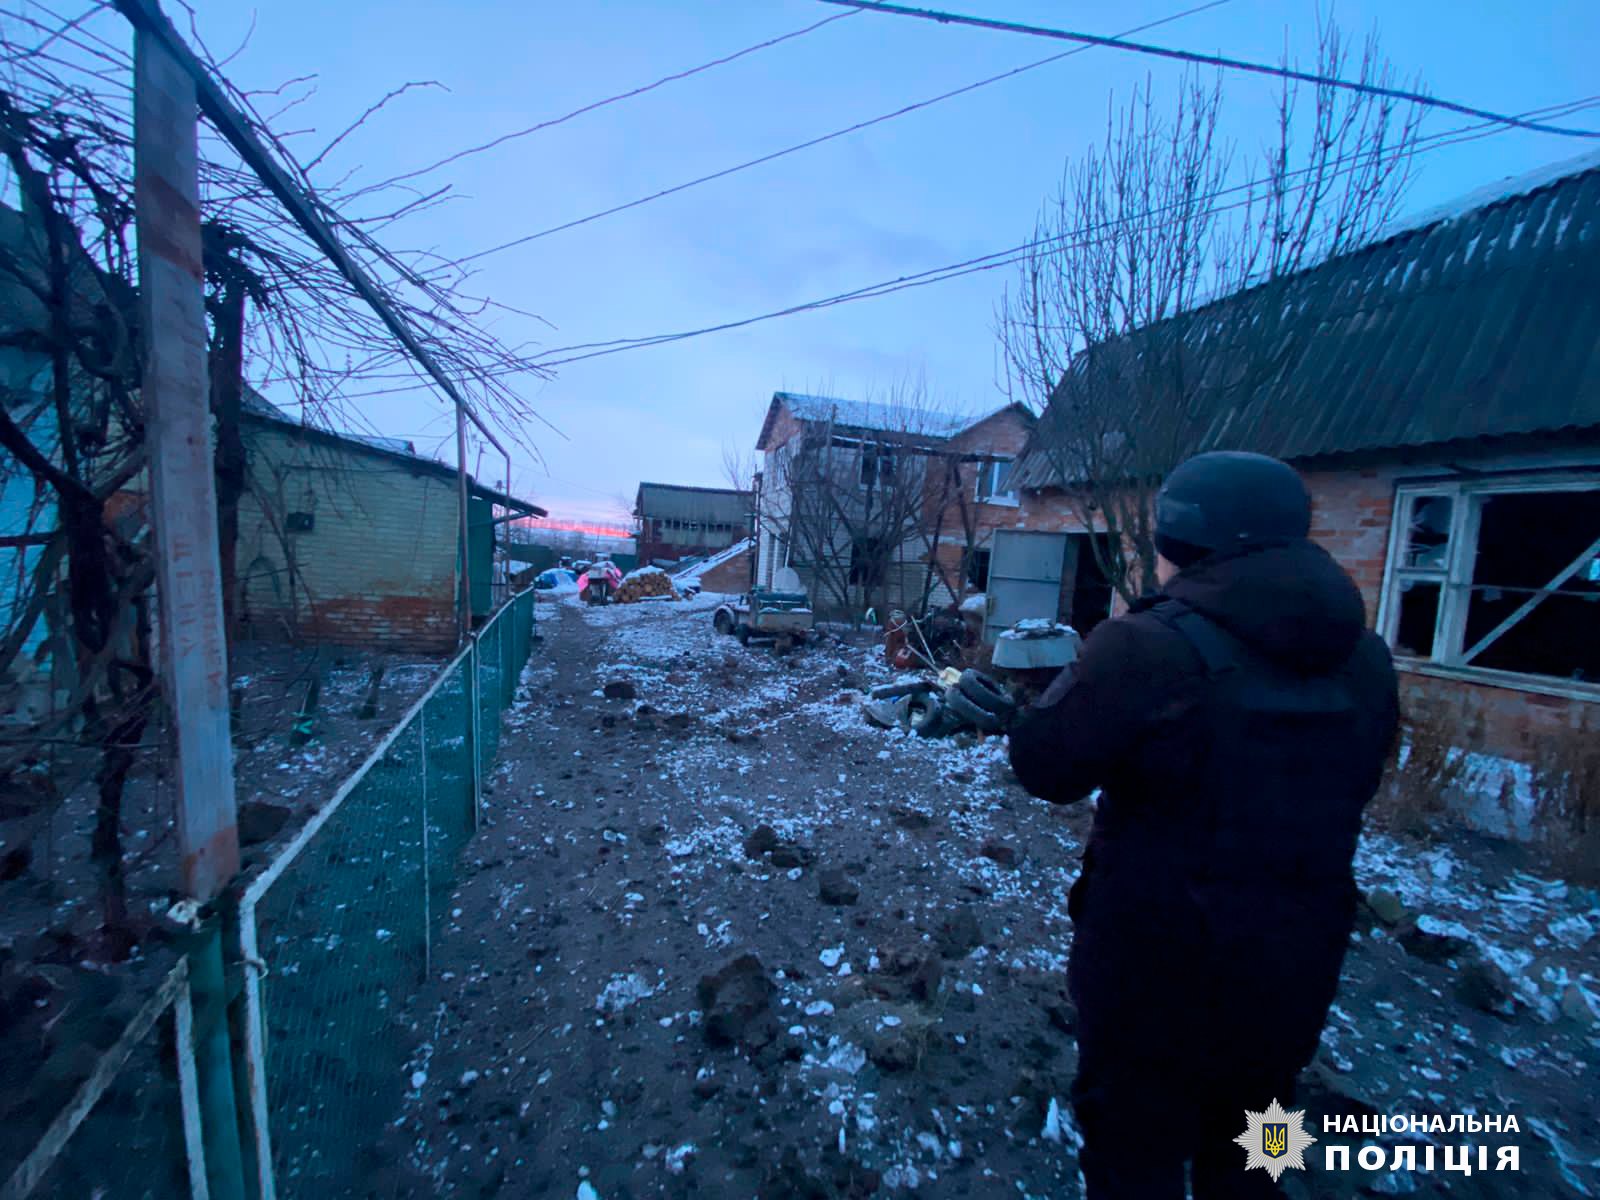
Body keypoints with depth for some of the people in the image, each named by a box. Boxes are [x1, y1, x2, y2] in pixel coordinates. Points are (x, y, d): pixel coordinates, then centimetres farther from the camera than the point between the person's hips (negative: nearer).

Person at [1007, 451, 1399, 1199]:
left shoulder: (1148, 647, -24)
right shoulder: (1364, 657, -2)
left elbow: (1044, 766, -15)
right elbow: (1339, 792, 12)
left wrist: (1073, 680, 1)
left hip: (1158, 970, -6)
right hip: (1296, 974, 6)